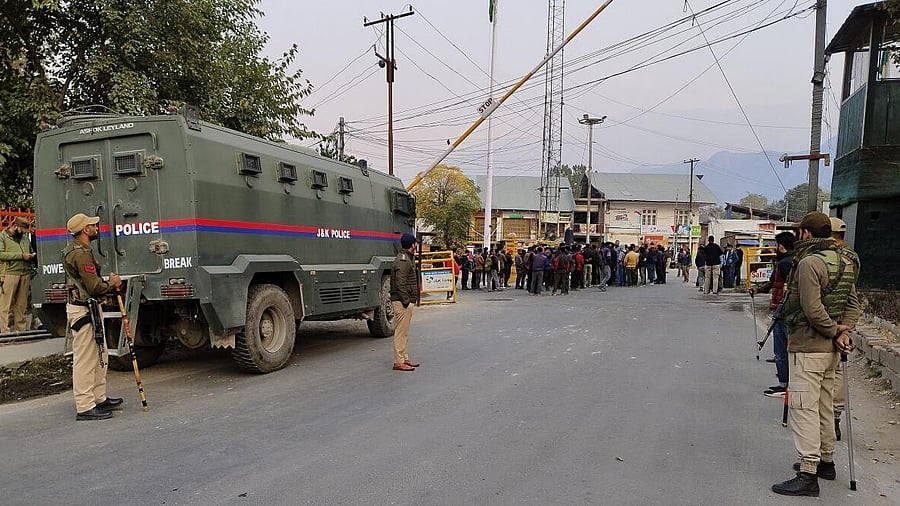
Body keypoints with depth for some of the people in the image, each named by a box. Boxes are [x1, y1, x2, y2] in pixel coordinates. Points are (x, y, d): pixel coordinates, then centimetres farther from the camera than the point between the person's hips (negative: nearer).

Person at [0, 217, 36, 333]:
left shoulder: (25, 237, 19)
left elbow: (30, 251, 31)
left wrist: (30, 256, 8)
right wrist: (21, 256, -13)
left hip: (25, 274, 5)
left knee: (21, 305, 7)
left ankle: (20, 329, 12)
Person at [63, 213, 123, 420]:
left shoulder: (77, 249, 16)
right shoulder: (80, 253, -19)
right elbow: (95, 287, -21)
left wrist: (110, 284, 4)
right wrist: (112, 283, -2)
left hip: (90, 309, 11)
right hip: (83, 311, -11)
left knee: (100, 355, 18)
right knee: (85, 359, -5)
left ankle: (99, 398, 28)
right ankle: (85, 407, 1)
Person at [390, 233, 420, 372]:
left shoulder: (408, 258, 17)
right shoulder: (403, 260, -17)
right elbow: (400, 283, -22)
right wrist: (406, 301, -23)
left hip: (406, 301, 11)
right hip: (402, 302, -11)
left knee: (404, 331, 16)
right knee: (401, 331, -7)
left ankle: (404, 358, 25)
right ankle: (398, 362, -3)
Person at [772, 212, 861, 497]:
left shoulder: (810, 263, -18)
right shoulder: (844, 262, 11)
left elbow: (813, 309, -23)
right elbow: (853, 304, 11)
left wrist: (834, 330, -8)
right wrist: (843, 332, -1)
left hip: (807, 346, -10)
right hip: (830, 348, 10)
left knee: (804, 408, -7)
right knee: (824, 405, 20)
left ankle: (808, 475, -7)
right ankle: (826, 461, 33)